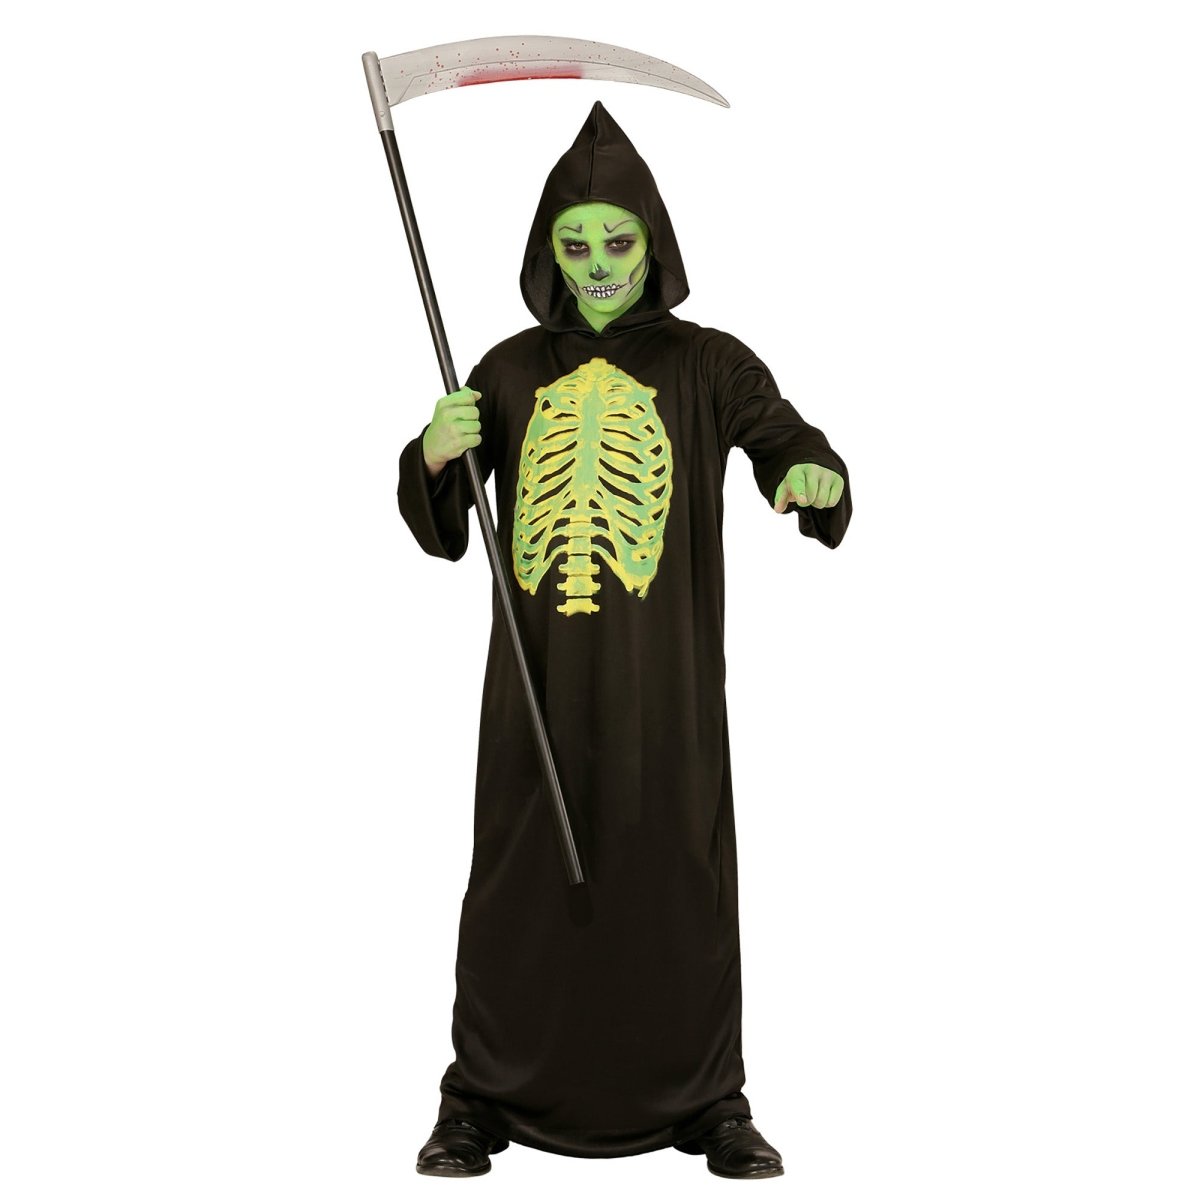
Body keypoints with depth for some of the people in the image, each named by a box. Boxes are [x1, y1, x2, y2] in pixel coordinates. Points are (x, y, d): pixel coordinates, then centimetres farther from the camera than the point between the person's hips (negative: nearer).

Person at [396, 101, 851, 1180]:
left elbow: (786, 441, -11)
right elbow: (442, 532, 6)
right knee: (519, 882, 4)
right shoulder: (512, 371, 9)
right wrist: (436, 456, -15)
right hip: (539, 682, 2)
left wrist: (812, 477, -34)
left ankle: (708, 1102, 17)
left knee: (678, 882, 2)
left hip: (665, 684, -1)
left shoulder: (707, 363, 3)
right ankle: (483, 1102, 18)